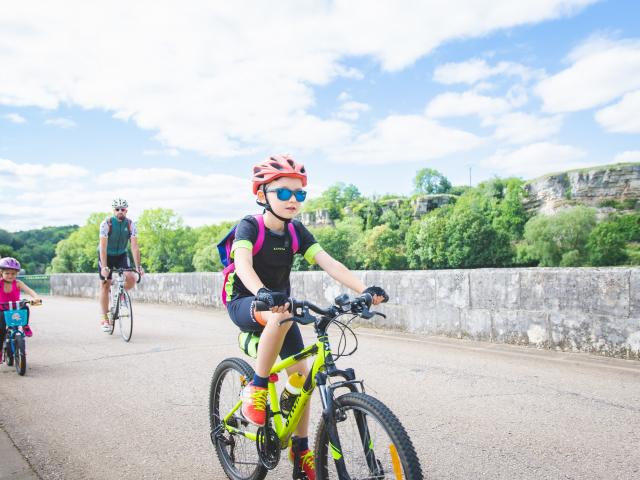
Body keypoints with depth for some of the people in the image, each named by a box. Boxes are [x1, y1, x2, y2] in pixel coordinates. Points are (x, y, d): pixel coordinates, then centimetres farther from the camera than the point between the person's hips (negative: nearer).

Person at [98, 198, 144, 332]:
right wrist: (104, 267, -37)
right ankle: (104, 318, 6)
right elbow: (103, 247, -27)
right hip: (106, 255, -2)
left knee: (131, 279, -18)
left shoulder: (130, 224, -15)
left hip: (121, 255, 2)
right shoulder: (106, 223, -22)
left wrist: (138, 266, -27)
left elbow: (134, 246, -18)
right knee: (105, 285, -4)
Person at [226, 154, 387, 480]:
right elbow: (243, 264, -37)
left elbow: (328, 262, -15)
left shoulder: (296, 231, -4)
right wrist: (263, 293, -58)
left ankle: (300, 447, 18)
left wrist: (364, 289, -31)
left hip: (280, 304, 5)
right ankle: (256, 387, -19)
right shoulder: (249, 227, -17)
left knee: (300, 373, -1)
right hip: (244, 303, -5)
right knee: (282, 316, -38)